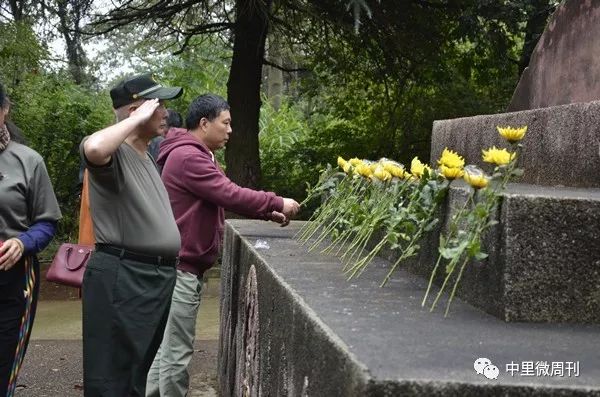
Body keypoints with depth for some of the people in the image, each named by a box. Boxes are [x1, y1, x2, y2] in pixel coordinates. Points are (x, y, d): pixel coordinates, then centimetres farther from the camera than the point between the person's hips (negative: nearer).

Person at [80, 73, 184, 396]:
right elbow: (93, 148, -37)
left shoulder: (145, 157, 19)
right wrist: (137, 120, -24)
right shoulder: (115, 153, -12)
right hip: (120, 276, -10)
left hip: (156, 275, 10)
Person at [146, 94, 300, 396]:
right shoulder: (188, 157, -19)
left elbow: (221, 198, 19)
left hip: (183, 265, 11)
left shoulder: (196, 155, 18)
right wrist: (277, 203, -12)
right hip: (180, 268, -11)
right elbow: (230, 195, -23)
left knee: (166, 346, 17)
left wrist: (267, 214, 9)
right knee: (176, 351, -4)